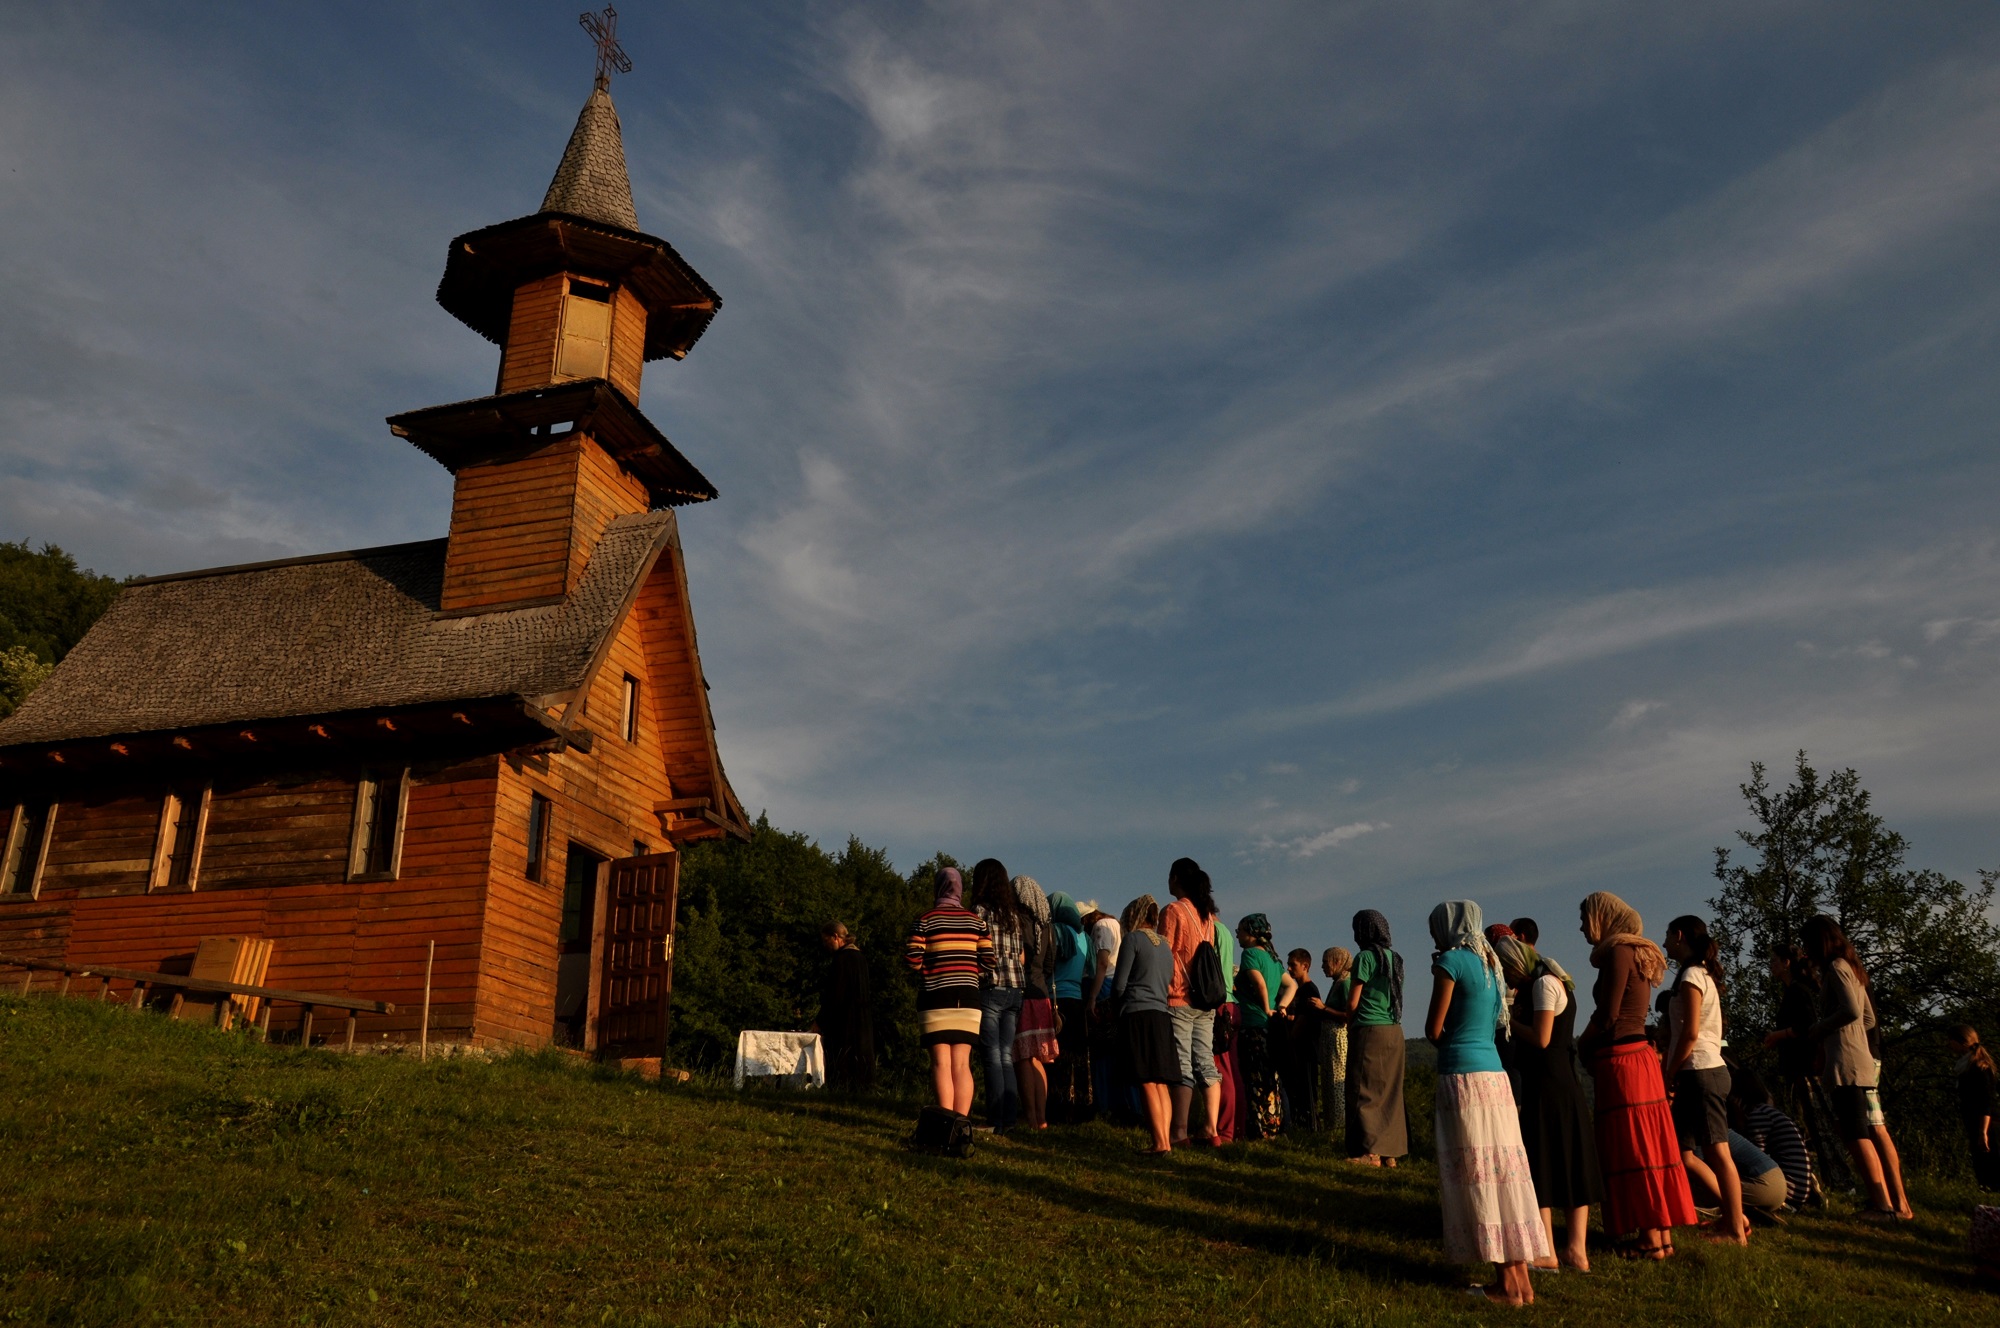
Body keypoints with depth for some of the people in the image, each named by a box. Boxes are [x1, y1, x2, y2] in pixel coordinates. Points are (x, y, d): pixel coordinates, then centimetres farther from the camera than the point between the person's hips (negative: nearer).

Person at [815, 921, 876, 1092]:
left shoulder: (841, 958, -14)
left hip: (845, 1022, -9)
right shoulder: (860, 956, 13)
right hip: (863, 1020, 9)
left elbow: (835, 995, -16)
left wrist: (820, 1022, -9)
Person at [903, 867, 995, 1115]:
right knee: (962, 1063, 7)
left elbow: (911, 958, -9)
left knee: (941, 1062, -1)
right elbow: (989, 960, 0)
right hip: (968, 998, 3)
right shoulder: (976, 921, 6)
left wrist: (927, 973, 10)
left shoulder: (926, 920, -3)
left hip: (936, 996, -3)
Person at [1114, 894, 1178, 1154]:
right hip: (1162, 1015, 6)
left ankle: (1160, 1142, -10)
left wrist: (1116, 997, 14)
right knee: (1162, 1084, 6)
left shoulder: (1133, 939, -2)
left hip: (1138, 1015, -6)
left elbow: (1119, 986, -4)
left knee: (1148, 1084, -7)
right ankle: (1166, 1139, 3)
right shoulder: (1165, 945, 18)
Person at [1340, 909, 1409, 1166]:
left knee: (1364, 1092, -1)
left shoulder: (1365, 957, -9)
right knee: (1389, 1091, 10)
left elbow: (1353, 1002, -8)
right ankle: (1390, 1152, 11)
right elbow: (1396, 998, 16)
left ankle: (1369, 1151, -2)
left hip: (1369, 1030, -7)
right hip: (1394, 1031, 7)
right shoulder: (1395, 958, 11)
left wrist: (1350, 1028, 9)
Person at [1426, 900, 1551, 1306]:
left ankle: (1507, 1285, 1)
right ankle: (1520, 1278, 14)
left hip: (1463, 1075, -8)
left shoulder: (1451, 960, -7)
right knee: (1504, 1171, 10)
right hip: (1495, 1072, 8)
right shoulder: (1490, 964, 16)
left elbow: (1434, 1030, -7)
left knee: (1477, 1174, -2)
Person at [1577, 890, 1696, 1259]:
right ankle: (1663, 1235, 15)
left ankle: (1650, 1241, -1)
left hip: (1620, 1062, -9)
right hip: (1640, 1055, 9)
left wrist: (1582, 1047, 0)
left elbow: (1608, 1014, -15)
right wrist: (1591, 1048, 11)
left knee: (1631, 1154, -4)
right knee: (1651, 1150, 11)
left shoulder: (1618, 951, -12)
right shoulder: (1636, 953, 16)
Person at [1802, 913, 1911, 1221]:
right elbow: (1869, 1019, 23)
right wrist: (1828, 1035, 16)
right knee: (1876, 1131, 10)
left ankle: (1884, 1207, -13)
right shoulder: (1853, 969, 19)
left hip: (1845, 1064, -9)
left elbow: (1851, 1010, -20)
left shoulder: (1836, 967, -8)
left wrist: (1816, 1030, -7)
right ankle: (1900, 1204, 12)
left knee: (1857, 1136, -10)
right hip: (1864, 1061, 9)